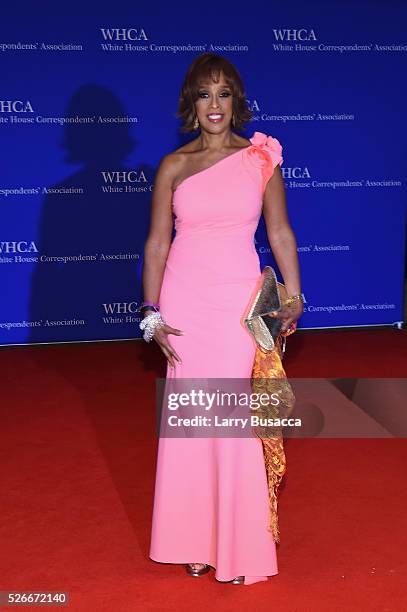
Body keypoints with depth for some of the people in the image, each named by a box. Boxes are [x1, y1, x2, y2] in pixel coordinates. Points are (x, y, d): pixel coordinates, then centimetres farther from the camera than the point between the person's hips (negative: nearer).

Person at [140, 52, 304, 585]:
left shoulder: (261, 158, 2)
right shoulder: (174, 166, 3)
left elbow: (280, 233, 7)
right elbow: (157, 243, 5)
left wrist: (294, 297, 1)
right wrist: (152, 315, 0)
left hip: (241, 302, -1)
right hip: (185, 303, 1)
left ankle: (240, 546, 19)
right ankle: (196, 540, 23)